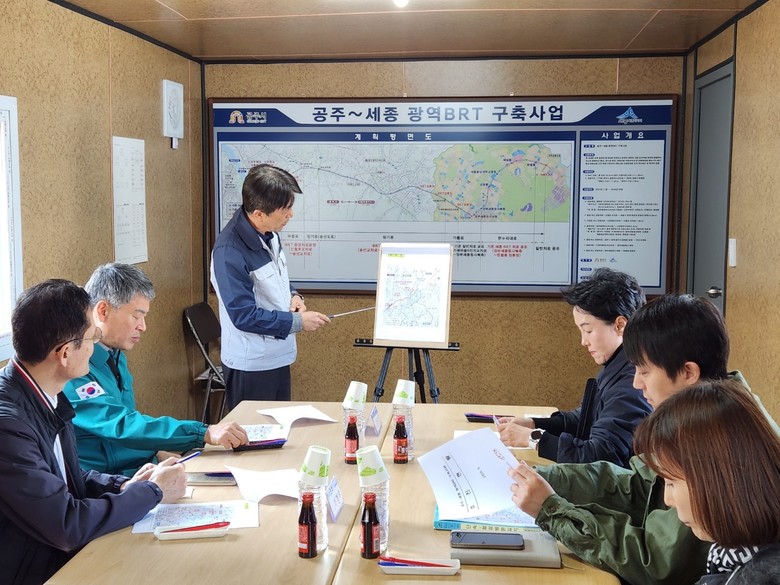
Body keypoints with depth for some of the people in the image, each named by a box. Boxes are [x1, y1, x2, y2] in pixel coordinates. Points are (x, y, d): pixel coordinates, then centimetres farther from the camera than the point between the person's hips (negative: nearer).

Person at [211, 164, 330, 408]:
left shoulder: (269, 233, 0)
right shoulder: (230, 252, -26)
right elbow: (244, 315, -24)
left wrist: (293, 295, -2)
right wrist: (298, 321, -18)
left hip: (278, 356, 8)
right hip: (250, 365, -8)